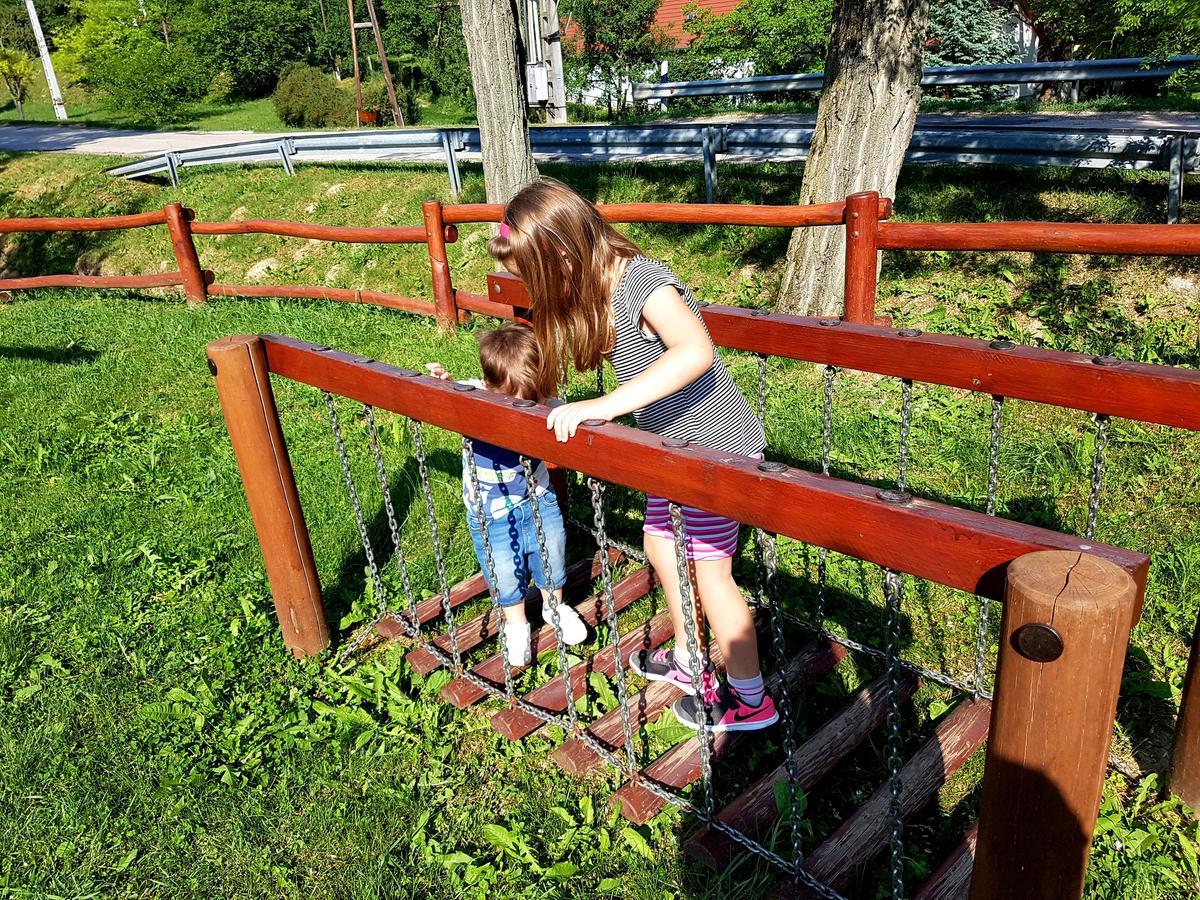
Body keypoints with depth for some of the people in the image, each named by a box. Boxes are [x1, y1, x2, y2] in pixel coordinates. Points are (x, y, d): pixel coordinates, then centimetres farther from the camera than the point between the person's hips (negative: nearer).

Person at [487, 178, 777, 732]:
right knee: (660, 548, 20)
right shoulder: (597, 290, 1)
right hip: (672, 446, 9)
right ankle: (687, 659, 42)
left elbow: (696, 352, -45)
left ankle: (749, 699, 22)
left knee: (708, 570, 2)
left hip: (717, 445, -9)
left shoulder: (643, 282, -27)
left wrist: (602, 407, -47)